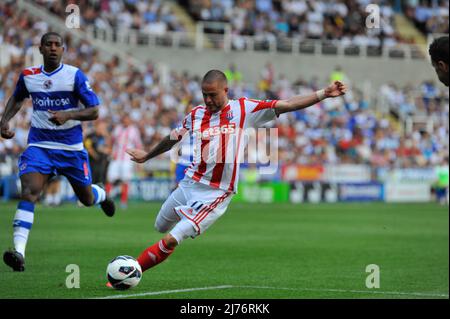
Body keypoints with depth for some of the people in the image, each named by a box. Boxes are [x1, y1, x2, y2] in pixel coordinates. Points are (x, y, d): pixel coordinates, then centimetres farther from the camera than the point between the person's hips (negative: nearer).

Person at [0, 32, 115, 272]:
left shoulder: (74, 75, -8)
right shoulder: (28, 76, 2)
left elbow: (94, 111, -10)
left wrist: (68, 115, -27)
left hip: (71, 147, -1)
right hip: (39, 145, 1)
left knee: (87, 199, 16)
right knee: (29, 193, -23)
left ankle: (102, 196, 56)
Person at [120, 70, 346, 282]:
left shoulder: (244, 109, -7)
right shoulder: (196, 115, 4)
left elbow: (287, 105, -10)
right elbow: (173, 138, 22)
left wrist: (323, 94, -17)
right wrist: (147, 156, 35)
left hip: (215, 193, -5)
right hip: (188, 183, 5)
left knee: (170, 241, -12)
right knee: (160, 227, 22)